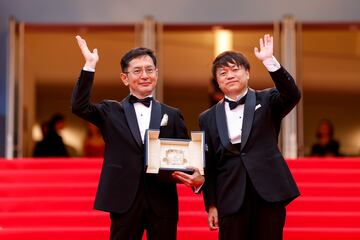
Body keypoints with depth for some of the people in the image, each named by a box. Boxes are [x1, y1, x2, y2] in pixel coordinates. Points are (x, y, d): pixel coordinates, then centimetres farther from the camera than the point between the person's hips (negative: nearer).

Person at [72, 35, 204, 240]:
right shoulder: (112, 112, 8)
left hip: (163, 202, 1)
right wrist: (90, 66, -12)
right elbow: (79, 107, -8)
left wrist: (197, 179, -16)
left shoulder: (173, 115, 10)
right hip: (125, 200, -1)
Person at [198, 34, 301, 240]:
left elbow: (292, 95, -15)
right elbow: (209, 165, 10)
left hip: (268, 193, -1)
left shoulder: (266, 101, 6)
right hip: (232, 200, 1)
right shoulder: (208, 118, 10)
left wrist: (269, 61, -23)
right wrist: (211, 205, 5)